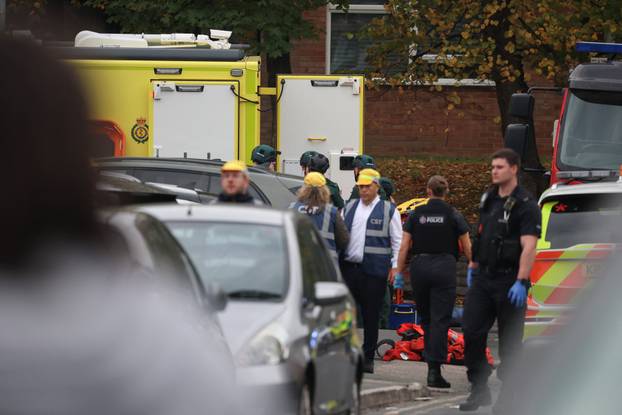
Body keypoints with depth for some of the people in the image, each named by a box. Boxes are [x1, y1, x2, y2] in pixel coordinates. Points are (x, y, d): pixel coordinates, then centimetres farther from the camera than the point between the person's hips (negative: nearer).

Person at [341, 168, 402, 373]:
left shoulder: (389, 211, 4)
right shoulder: (349, 208, 15)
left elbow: (397, 241, 4)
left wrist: (395, 266, -4)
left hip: (374, 271, -3)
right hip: (348, 267, 3)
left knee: (371, 316, 2)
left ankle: (368, 358, 9)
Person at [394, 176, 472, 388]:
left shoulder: (416, 214, 5)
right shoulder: (453, 215, 0)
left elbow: (404, 246, 3)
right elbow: (467, 247, 1)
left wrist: (399, 273, 9)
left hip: (419, 266, 2)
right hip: (444, 266, -2)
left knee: (426, 318, 17)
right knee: (440, 320, -5)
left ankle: (431, 362, 21)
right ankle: (434, 369, -12)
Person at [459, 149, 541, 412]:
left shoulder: (525, 206, -11)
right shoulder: (489, 199, 12)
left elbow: (529, 247, -19)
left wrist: (521, 282, -28)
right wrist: (473, 267, 21)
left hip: (508, 280, -7)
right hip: (483, 278, 7)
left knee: (510, 341, 1)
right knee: (471, 331, -2)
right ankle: (479, 390, 6)